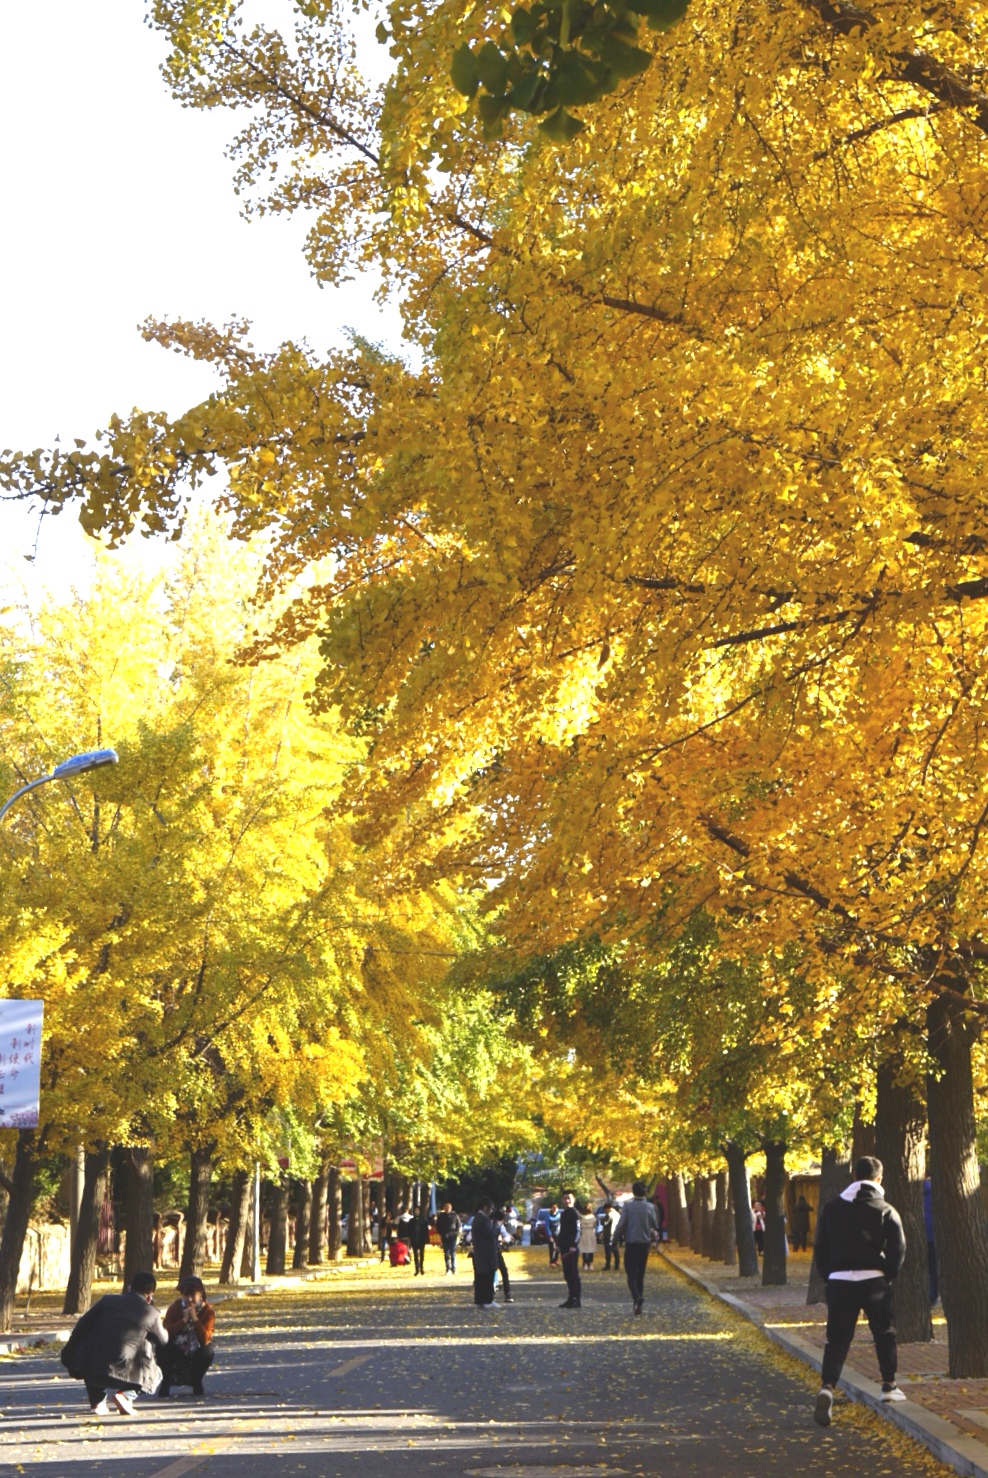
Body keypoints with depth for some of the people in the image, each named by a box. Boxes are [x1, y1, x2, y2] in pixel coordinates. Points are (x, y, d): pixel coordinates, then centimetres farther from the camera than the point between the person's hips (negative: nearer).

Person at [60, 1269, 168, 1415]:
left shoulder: (108, 1300, 8)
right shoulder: (151, 1313, 4)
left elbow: (82, 1326, 9)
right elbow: (163, 1341, 19)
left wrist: (69, 1356, 19)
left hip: (91, 1369, 2)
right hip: (121, 1371, -2)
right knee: (155, 1375, 25)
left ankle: (98, 1401, 19)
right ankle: (123, 1392, -3)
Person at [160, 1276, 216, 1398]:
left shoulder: (208, 1310, -14)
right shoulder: (175, 1307, -11)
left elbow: (205, 1339, -25)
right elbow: (165, 1332, -24)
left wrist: (195, 1319, -33)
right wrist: (183, 1320, -32)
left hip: (195, 1355, 0)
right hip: (175, 1354, 0)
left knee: (208, 1350, -30)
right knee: (163, 1346, -29)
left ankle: (196, 1382, -1)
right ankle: (165, 1383, -7)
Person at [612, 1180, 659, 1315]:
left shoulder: (628, 1205, -9)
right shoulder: (650, 1207, 0)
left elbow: (621, 1224, -10)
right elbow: (655, 1225, 6)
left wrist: (615, 1239, 1)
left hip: (631, 1244, -3)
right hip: (645, 1244, 3)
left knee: (631, 1274, -1)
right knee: (640, 1275, 14)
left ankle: (637, 1297, -26)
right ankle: (638, 1303, 15)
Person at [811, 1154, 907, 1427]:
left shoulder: (832, 1209, 8)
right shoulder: (886, 1210, 0)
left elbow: (820, 1248, 9)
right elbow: (898, 1248, -6)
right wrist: (889, 1274, 7)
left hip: (840, 1281, 2)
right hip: (874, 1279, -2)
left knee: (837, 1339, 1)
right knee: (884, 1333, 18)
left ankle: (827, 1387, -17)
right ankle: (889, 1386, 25)